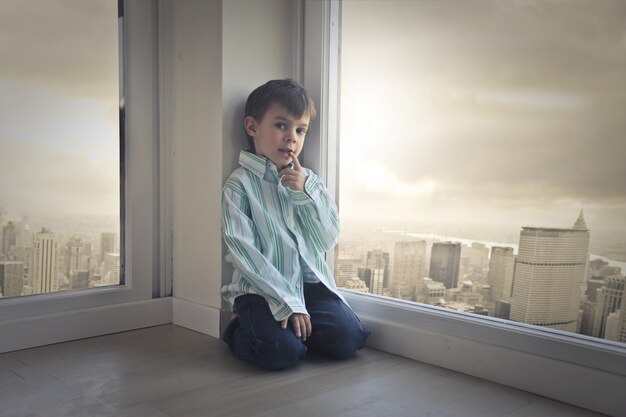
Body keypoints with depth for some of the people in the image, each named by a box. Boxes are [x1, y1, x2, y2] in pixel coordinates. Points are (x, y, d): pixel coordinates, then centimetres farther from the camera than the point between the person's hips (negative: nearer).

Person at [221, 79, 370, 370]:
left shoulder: (309, 181, 10)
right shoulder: (240, 184, -6)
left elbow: (328, 241, 3)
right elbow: (243, 253, -12)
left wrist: (305, 192, -10)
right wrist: (287, 303, -17)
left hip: (310, 283, 5)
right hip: (261, 290, -4)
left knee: (349, 337, -15)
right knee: (283, 352, -25)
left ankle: (290, 329, 10)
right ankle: (239, 329, 6)